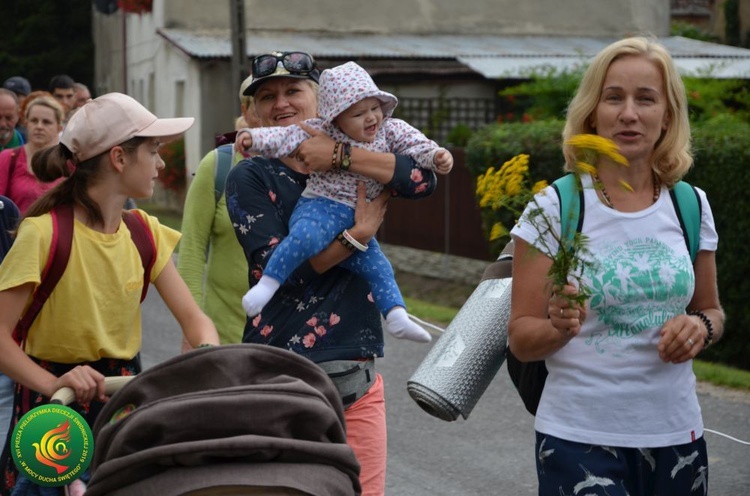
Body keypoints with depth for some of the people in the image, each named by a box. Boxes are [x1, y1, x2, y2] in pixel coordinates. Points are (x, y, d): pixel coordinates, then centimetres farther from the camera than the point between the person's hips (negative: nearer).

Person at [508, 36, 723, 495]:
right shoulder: (555, 208, -9)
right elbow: (521, 340, -6)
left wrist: (700, 327, -7)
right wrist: (560, 327, -27)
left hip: (677, 436, 4)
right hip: (580, 440, -4)